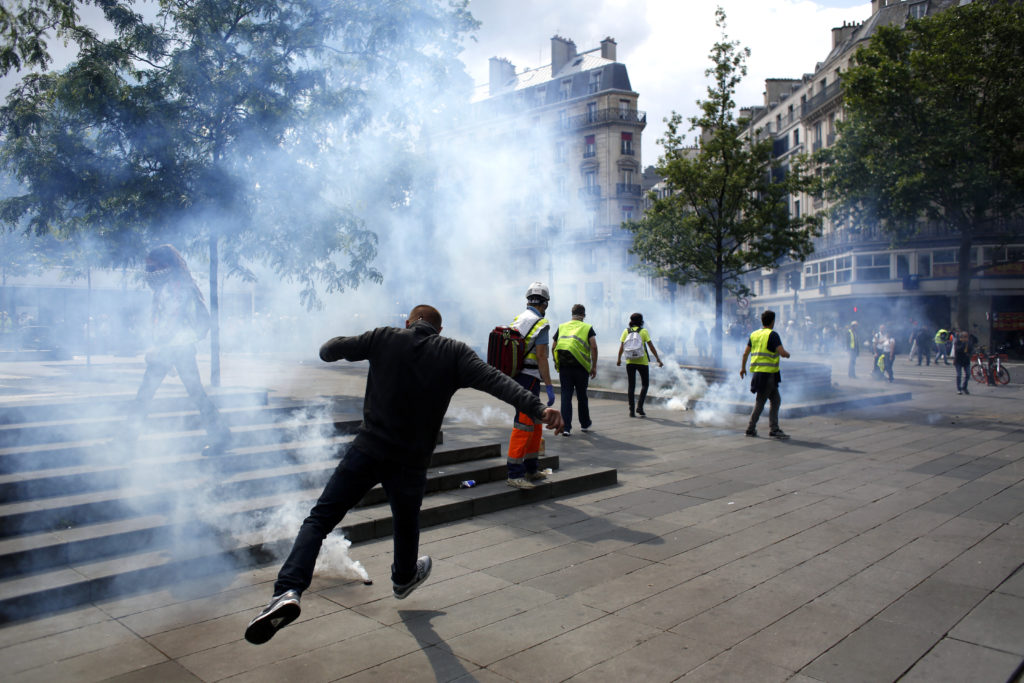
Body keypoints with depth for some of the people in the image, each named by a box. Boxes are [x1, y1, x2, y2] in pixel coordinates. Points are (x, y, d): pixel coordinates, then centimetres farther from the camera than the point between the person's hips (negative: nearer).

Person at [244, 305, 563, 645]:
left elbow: (329, 351, 7)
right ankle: (403, 579, 52)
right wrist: (537, 408, -25)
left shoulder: (385, 338, 1)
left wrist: (331, 345, 32)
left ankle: (288, 590, -16)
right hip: (411, 462, 1)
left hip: (368, 449, -1)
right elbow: (494, 380, -16)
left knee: (320, 518, 4)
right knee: (406, 523, 26)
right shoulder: (454, 352, -1)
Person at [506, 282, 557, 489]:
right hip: (529, 380, -9)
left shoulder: (517, 320, 12)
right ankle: (514, 475, -7)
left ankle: (531, 470, 24)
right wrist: (549, 387, -15)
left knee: (535, 424, 17)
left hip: (516, 378, 9)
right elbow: (541, 358, -17)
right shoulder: (541, 324, -13)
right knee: (523, 427, -8)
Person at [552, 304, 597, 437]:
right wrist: (594, 367, -2)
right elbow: (594, 347, -7)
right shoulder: (588, 328, 5)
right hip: (581, 366, -1)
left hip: (564, 366, 1)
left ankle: (565, 426, -5)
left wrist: (556, 364, 21)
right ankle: (585, 423, 28)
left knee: (566, 396, 3)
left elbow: (554, 347, 9)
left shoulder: (561, 327, 12)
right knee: (582, 396, 14)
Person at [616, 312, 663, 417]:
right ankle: (639, 406, -3)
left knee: (631, 385, 7)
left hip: (630, 362, 2)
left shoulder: (626, 331, 4)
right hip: (642, 361, -2)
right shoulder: (644, 331, -3)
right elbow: (651, 346, -5)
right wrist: (658, 359, 1)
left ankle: (632, 410, 5)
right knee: (645, 384, 11)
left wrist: (619, 359, 16)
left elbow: (621, 347, 4)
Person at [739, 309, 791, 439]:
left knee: (776, 400, 13)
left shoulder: (754, 334, 12)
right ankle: (751, 428, 5)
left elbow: (745, 353, 12)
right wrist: (787, 354, 5)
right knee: (760, 402, 1)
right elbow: (782, 353, -17)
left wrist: (742, 367, 21)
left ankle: (774, 429, 12)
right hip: (767, 373, -7)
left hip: (756, 371, 7)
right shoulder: (772, 334, -9)